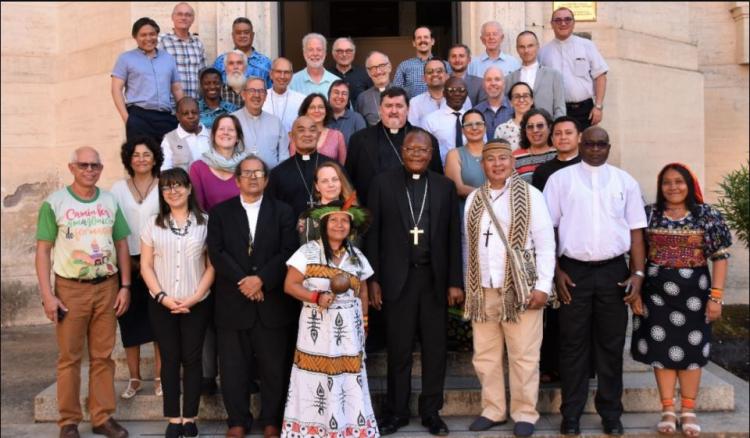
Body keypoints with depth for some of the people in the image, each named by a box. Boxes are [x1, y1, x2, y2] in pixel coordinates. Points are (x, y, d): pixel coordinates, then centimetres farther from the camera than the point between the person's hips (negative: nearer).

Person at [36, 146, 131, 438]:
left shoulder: (110, 201, 7)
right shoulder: (54, 203, -3)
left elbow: (122, 245, 10)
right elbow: (43, 250, -4)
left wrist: (125, 286, 3)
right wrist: (47, 295, -11)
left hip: (107, 287, 3)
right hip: (70, 289, -3)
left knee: (103, 356, 8)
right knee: (69, 357, 4)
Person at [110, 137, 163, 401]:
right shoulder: (118, 188, 7)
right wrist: (128, 260, -3)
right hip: (128, 263, 2)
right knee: (130, 320, 4)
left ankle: (160, 377, 10)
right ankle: (134, 378, 14)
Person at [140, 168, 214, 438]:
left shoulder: (204, 222, -1)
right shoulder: (153, 224, 4)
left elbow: (212, 265, -1)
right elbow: (146, 266, 3)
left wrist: (195, 297, -11)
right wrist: (162, 296, -9)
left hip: (197, 304, -1)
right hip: (162, 305, 1)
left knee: (192, 359, 5)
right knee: (170, 359, 7)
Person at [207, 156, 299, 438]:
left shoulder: (283, 212, 5)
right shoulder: (220, 212, 7)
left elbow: (288, 253, -5)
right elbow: (216, 253, -4)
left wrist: (261, 279, -17)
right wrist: (243, 281, -14)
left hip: (273, 303, 0)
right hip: (232, 303, 0)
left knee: (275, 367, 7)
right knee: (233, 367, 8)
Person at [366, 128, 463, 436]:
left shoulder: (445, 186, 6)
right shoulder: (383, 183, 2)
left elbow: (454, 237, 5)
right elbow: (372, 234, 0)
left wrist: (455, 281, 0)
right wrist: (373, 279, -5)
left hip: (434, 278, 2)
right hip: (397, 277, -1)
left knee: (435, 348, 9)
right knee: (398, 349, 7)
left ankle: (431, 411, 23)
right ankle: (396, 411, 21)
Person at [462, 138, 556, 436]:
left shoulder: (530, 196, -2)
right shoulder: (473, 200, 11)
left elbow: (545, 244, -5)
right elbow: (468, 247, 12)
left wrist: (543, 286, -10)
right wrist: (467, 287, 9)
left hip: (520, 289, -4)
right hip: (482, 291, 4)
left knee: (523, 356, 3)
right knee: (485, 355, 10)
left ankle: (524, 413, 16)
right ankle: (493, 410, 23)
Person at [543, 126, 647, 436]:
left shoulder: (625, 181, 8)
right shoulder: (560, 179, 3)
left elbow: (635, 230, 7)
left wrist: (638, 273, -1)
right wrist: (556, 271, -6)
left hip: (613, 270, 2)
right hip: (574, 270, -1)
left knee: (611, 344, 8)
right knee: (573, 344, 4)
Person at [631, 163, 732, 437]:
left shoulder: (708, 215, -1)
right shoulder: (648, 214, 2)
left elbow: (720, 257, -3)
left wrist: (716, 295, -9)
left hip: (693, 292, -1)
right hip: (657, 292, 1)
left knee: (691, 350, 7)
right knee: (661, 348, 5)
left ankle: (688, 411, 18)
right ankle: (668, 410, 15)